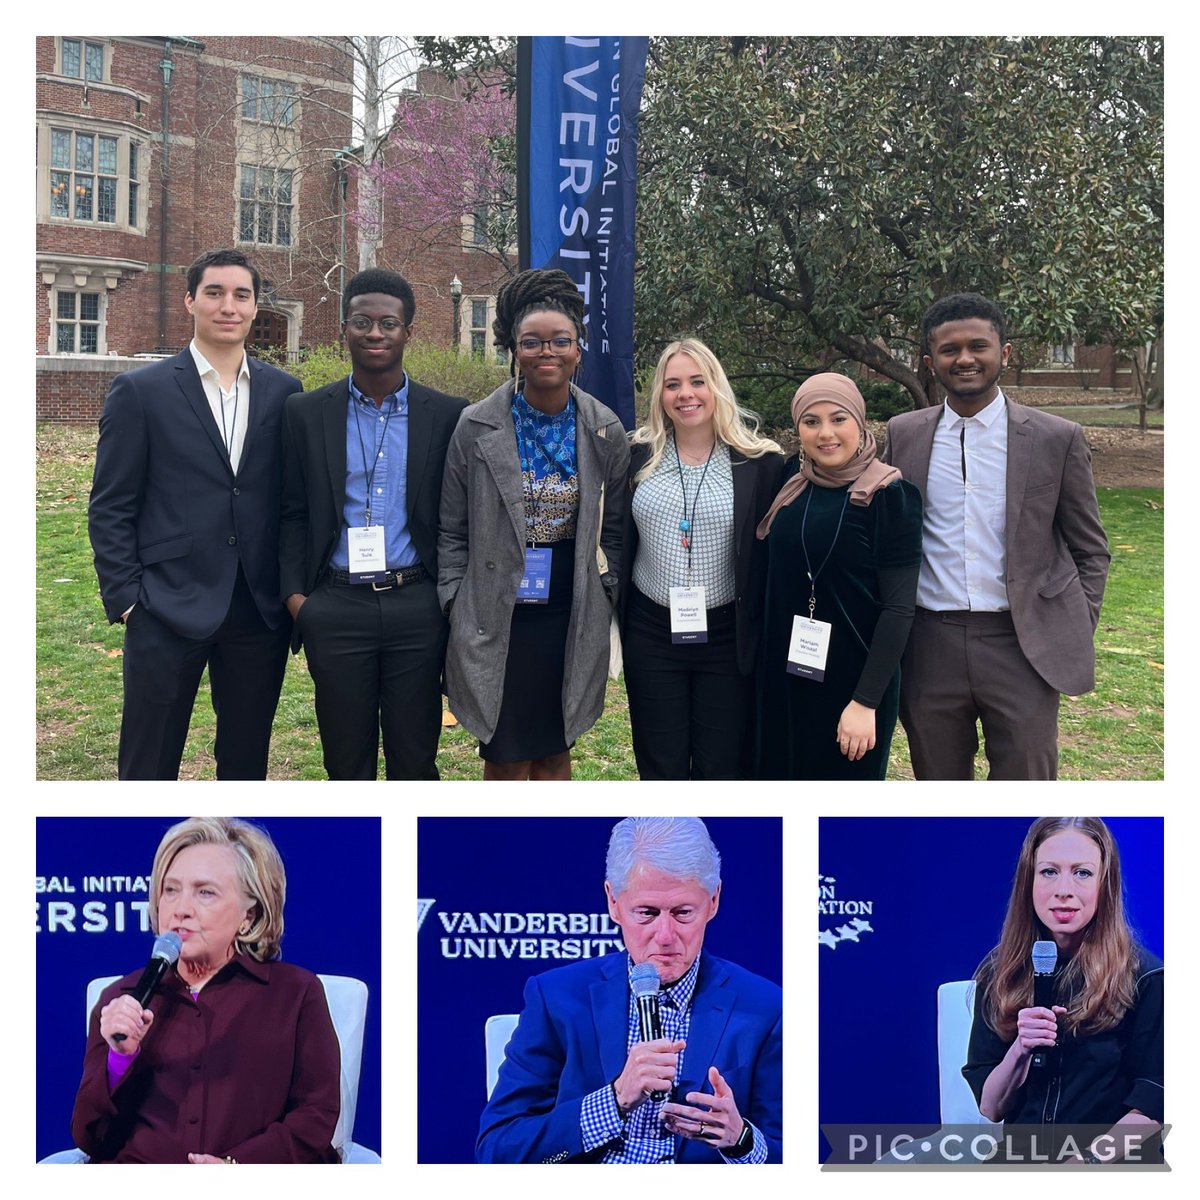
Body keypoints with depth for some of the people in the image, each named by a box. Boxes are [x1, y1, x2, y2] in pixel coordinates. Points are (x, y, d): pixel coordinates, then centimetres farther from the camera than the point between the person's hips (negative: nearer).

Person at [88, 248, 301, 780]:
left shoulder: (284, 392, 7)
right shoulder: (140, 391, -1)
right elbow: (109, 509, -1)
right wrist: (126, 599, -7)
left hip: (261, 612, 3)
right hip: (168, 611, -2)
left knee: (247, 763, 14)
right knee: (147, 768, 6)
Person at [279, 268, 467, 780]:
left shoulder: (447, 415, 3)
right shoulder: (306, 412, 5)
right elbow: (293, 513, 7)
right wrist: (295, 594, -3)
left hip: (417, 606, 0)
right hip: (337, 608, 1)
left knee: (415, 759, 9)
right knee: (346, 761, 11)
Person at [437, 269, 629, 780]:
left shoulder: (605, 431, 1)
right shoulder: (477, 427, -5)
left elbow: (611, 530, 10)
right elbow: (452, 532, 1)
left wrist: (604, 600, 5)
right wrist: (457, 608, -4)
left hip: (572, 621, 2)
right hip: (496, 619, -2)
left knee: (555, 752, 14)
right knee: (506, 757, 7)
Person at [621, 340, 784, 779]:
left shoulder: (759, 463, -4)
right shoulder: (638, 457, 2)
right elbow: (617, 542, 9)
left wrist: (767, 641, -3)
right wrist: (616, 620, 6)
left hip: (728, 639, -2)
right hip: (650, 635, 2)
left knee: (723, 771, 8)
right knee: (660, 770, 13)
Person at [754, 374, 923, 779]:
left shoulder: (888, 495, -11)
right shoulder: (791, 480, 3)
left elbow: (898, 606, -14)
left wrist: (866, 700, -18)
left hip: (853, 678, -5)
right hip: (783, 673, 5)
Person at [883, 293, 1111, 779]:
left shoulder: (1058, 438, 0)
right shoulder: (903, 435, 5)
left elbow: (1090, 550, 6)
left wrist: (1077, 635, -1)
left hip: (1023, 646, -2)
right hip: (930, 647, 2)